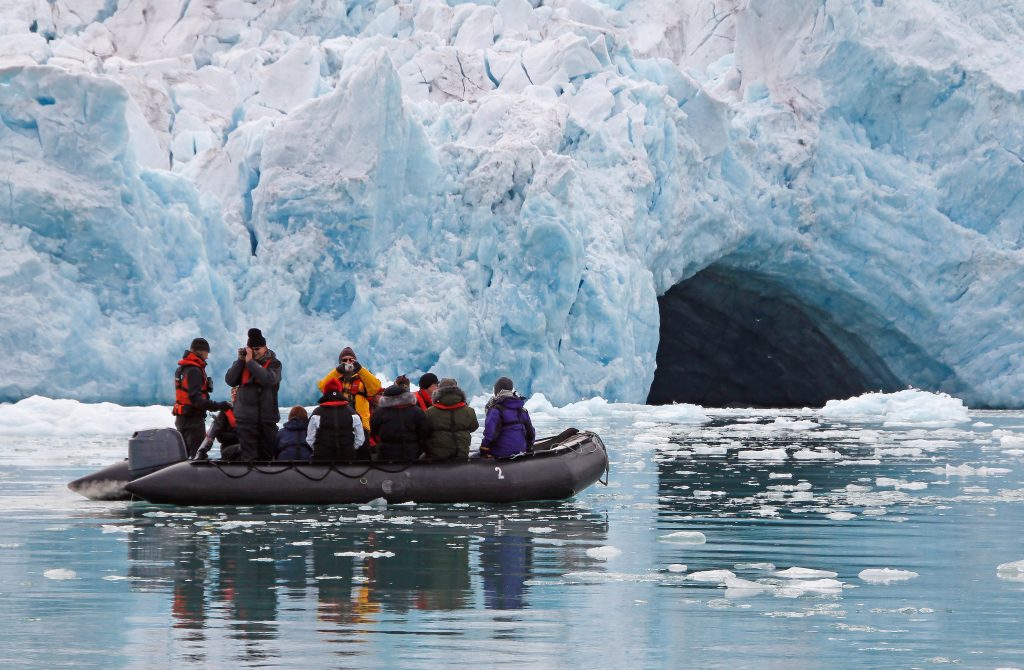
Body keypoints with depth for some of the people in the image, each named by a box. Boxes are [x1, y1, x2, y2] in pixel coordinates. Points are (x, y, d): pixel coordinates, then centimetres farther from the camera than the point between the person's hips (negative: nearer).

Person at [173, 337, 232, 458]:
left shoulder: (181, 369, 13)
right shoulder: (194, 371, -17)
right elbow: (196, 398, -26)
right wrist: (218, 406, -29)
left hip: (182, 418, 10)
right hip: (193, 418, -10)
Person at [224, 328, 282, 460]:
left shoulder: (273, 364, 1)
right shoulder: (242, 363, 9)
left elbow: (268, 379, -18)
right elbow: (230, 380, -2)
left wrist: (250, 362, -16)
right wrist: (240, 361, -8)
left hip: (267, 418, -1)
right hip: (246, 418, 1)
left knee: (267, 455, 9)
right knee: (248, 456, -7)